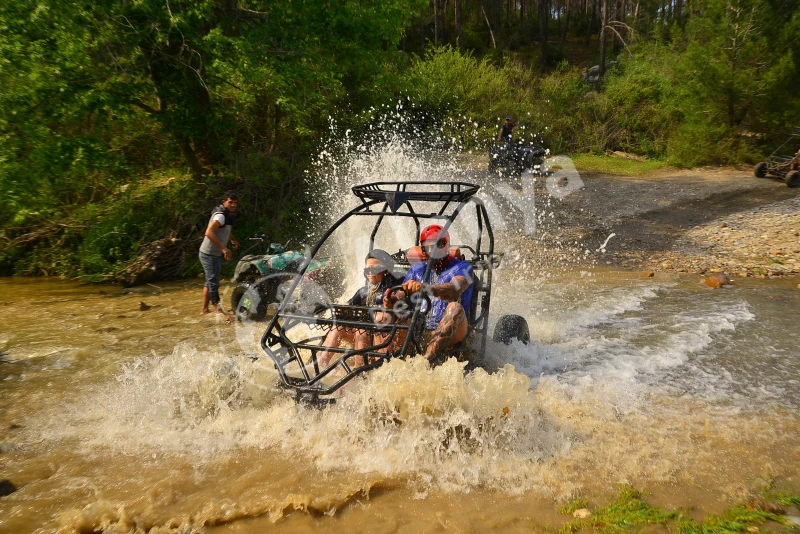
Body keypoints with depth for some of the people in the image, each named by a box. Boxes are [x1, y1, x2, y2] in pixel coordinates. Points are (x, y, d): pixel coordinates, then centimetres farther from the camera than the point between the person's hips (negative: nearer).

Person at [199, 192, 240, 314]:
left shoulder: (230, 215, 10)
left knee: (210, 281, 14)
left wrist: (233, 240, 21)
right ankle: (218, 309, -4)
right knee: (213, 282, -8)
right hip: (209, 254, -10)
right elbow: (209, 232, -32)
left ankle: (204, 309, 22)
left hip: (216, 254, 10)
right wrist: (224, 248, -35)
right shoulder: (220, 215, -20)